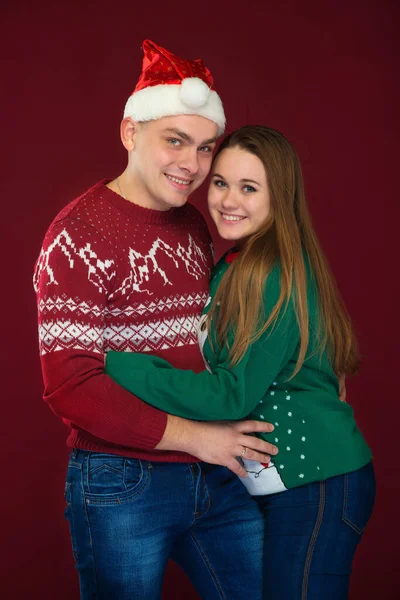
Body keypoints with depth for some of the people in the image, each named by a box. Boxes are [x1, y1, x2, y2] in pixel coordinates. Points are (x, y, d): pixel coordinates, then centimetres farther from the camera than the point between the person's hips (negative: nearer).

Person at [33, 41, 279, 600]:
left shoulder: (195, 226, 9)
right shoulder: (79, 234, -13)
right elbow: (70, 386, -17)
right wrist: (191, 436, -17)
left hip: (217, 476, 7)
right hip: (123, 486, -6)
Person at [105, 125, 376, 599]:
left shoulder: (279, 275, -20)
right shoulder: (233, 267, 9)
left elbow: (232, 395, -23)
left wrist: (115, 363, -22)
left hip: (317, 485, -9)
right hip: (275, 482, 9)